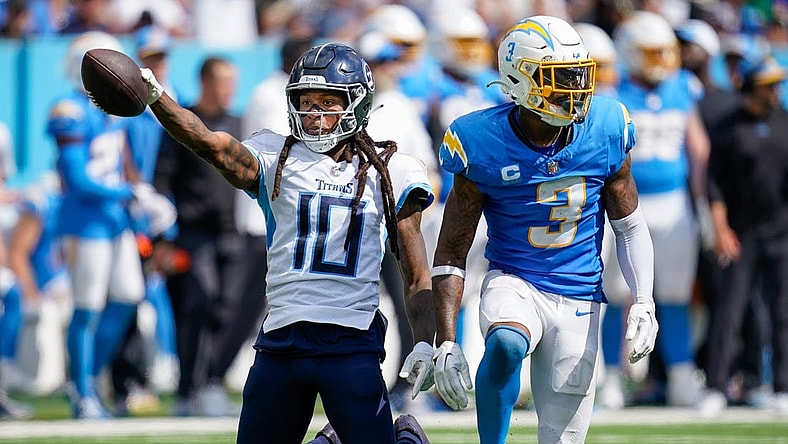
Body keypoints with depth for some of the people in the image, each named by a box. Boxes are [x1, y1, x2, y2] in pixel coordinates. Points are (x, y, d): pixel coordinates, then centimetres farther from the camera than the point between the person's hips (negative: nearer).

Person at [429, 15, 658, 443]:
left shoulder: (606, 131, -6)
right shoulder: (483, 146, -13)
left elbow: (630, 226, 8)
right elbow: (451, 253, -5)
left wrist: (643, 302, -6)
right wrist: (446, 342, -13)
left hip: (578, 300, 3)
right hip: (513, 283, -3)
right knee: (505, 344, -38)